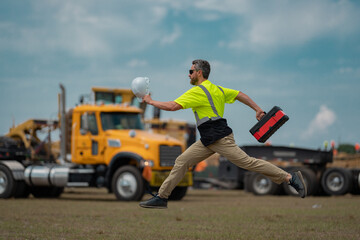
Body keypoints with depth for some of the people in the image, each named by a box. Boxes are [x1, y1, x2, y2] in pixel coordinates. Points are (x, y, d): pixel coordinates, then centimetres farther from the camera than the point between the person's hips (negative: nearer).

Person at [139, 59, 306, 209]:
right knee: (182, 161, 4)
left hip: (220, 138, -10)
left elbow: (172, 106, -16)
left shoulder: (198, 91, -11)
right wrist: (257, 109, 22)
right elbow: (240, 95, 21)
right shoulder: (216, 89, 18)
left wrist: (151, 101, -4)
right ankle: (161, 197, 5)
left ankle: (290, 178, -6)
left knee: (247, 162, -10)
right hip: (208, 141, 10)